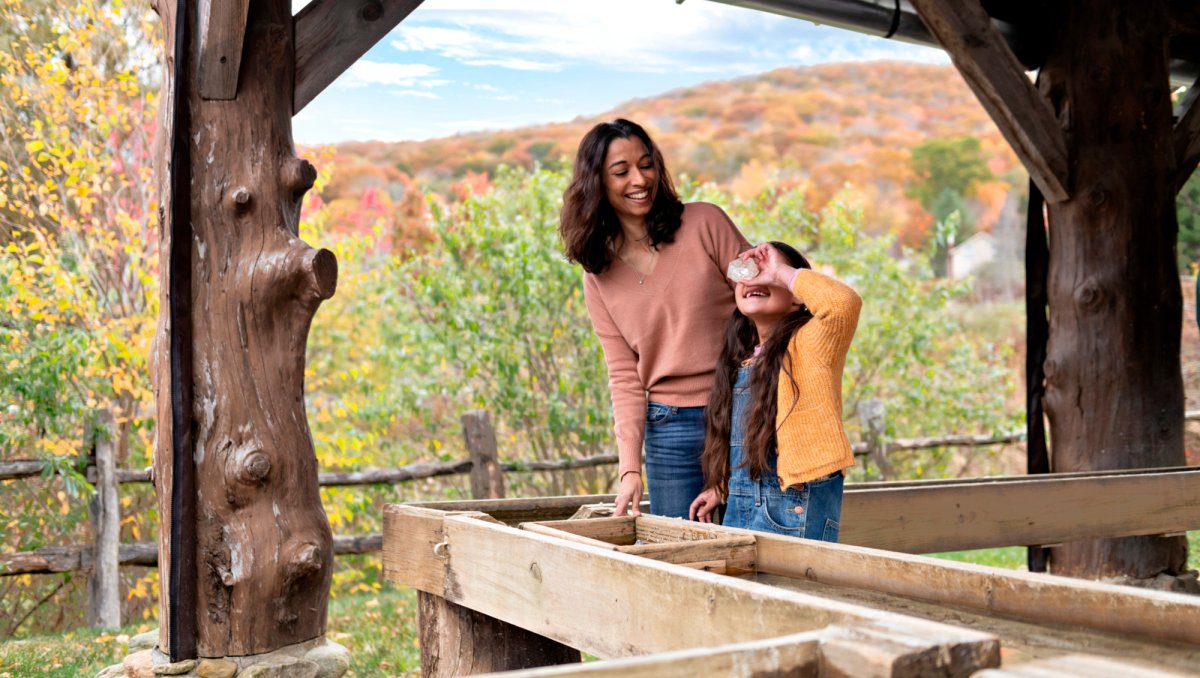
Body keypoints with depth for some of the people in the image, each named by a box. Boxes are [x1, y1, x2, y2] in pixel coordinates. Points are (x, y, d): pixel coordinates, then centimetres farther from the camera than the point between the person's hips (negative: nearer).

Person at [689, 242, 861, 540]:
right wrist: (720, 487, 21)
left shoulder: (807, 343, -7)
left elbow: (844, 301, -28)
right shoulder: (742, 359, 16)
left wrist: (780, 273, -18)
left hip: (797, 501, -7)